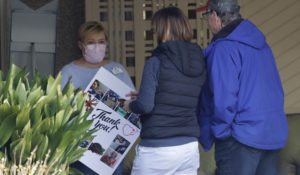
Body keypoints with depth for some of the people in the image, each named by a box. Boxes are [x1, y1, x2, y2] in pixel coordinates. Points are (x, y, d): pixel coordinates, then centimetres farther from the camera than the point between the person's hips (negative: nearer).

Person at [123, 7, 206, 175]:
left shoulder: (156, 62, -11)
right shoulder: (200, 63, 6)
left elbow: (146, 106, -16)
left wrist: (131, 105, 7)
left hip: (157, 148, -5)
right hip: (190, 147, 5)